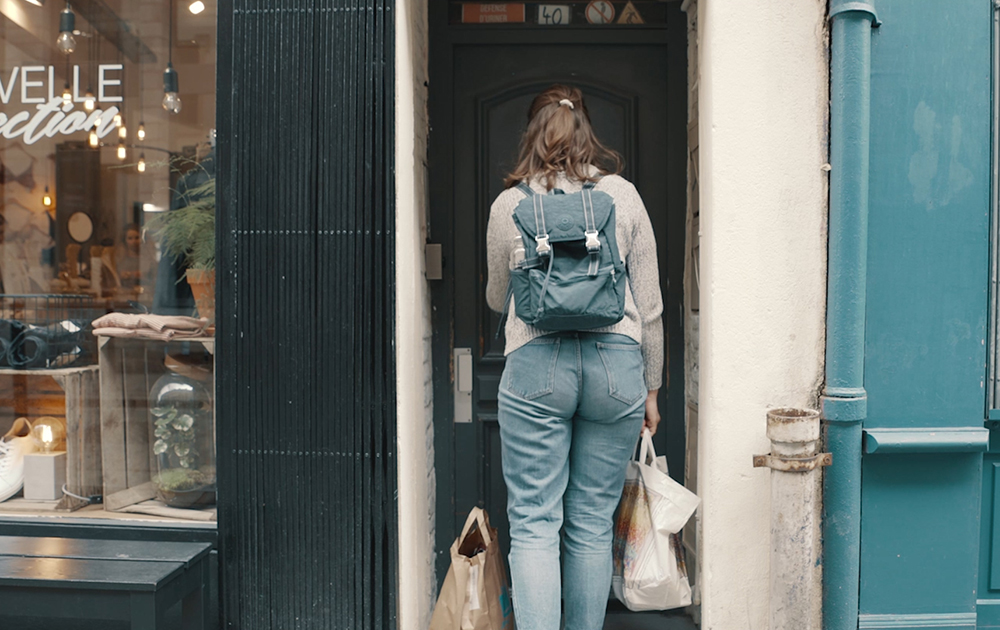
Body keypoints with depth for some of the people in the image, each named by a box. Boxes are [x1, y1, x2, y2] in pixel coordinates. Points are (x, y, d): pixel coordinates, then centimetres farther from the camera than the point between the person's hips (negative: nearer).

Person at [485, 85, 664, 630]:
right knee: (593, 524, 12)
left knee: (533, 524, 4)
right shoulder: (623, 196, 5)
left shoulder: (508, 204, 3)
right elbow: (649, 305, 6)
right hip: (616, 363, 2)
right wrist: (650, 386, 16)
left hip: (536, 365, -1)